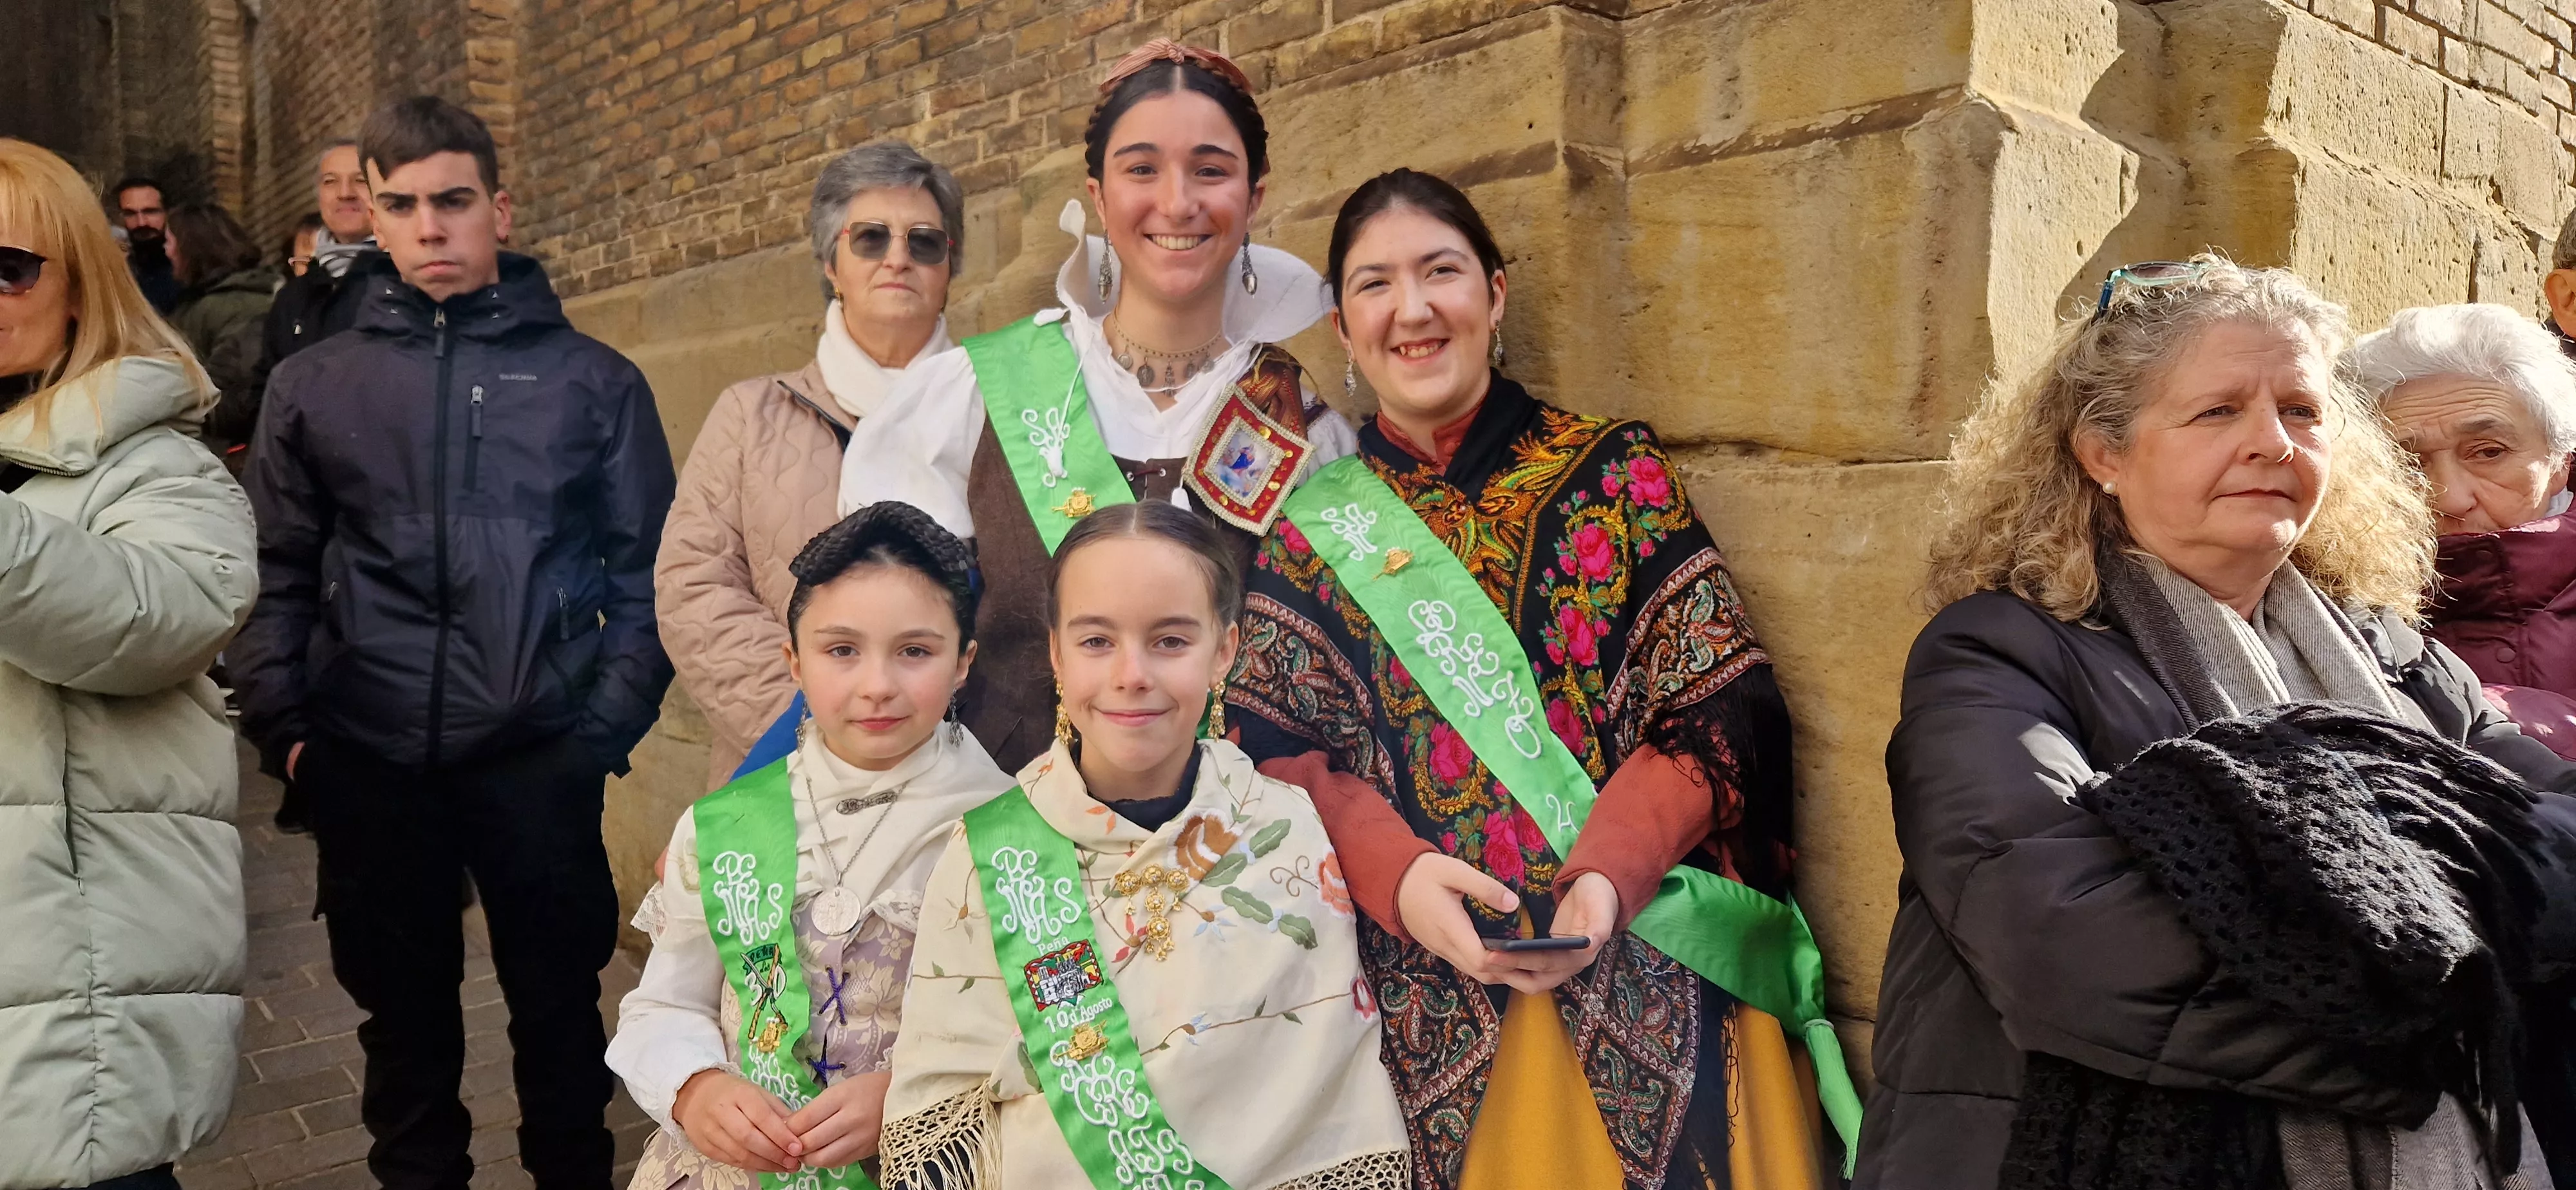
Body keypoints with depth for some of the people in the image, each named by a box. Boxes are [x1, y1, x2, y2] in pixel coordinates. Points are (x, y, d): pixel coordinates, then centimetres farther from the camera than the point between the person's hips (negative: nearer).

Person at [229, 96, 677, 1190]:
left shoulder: (593, 381, 2)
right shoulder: (313, 384, 7)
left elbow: (648, 568, 1)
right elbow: (277, 573, 9)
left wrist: (612, 719, -6)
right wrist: (282, 722, 0)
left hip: (540, 759, -1)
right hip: (368, 760, 2)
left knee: (558, 999, 9)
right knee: (402, 1009, 13)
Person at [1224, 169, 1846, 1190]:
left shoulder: (1614, 472, 3)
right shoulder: (1312, 526, 6)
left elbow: (1722, 711, -3)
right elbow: (1275, 754, 0)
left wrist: (1610, 869, -19)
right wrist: (1395, 875, -19)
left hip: (1647, 977, 0)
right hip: (1429, 1009, 1)